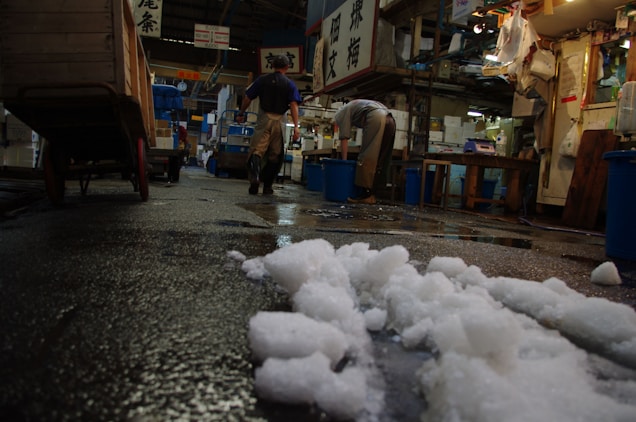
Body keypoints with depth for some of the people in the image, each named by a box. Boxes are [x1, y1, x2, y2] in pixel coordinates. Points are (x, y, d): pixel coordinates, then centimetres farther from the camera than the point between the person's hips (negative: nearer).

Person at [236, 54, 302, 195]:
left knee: (256, 150, -4)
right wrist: (296, 126, -12)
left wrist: (241, 113, 21)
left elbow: (247, 98, 7)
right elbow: (294, 105, -8)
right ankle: (267, 186, 15)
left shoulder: (262, 80, 6)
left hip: (263, 119, 0)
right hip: (280, 121, 0)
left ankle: (254, 176, -32)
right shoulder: (290, 84, 3)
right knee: (275, 155, 11)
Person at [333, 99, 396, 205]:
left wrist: (344, 161, 15)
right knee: (380, 161, 8)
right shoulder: (357, 106, 41)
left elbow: (344, 138, 11)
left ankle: (365, 194, -9)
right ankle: (371, 194, 8)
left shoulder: (344, 112, 19)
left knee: (366, 158, -6)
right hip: (390, 120, 8)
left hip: (376, 118, -8)